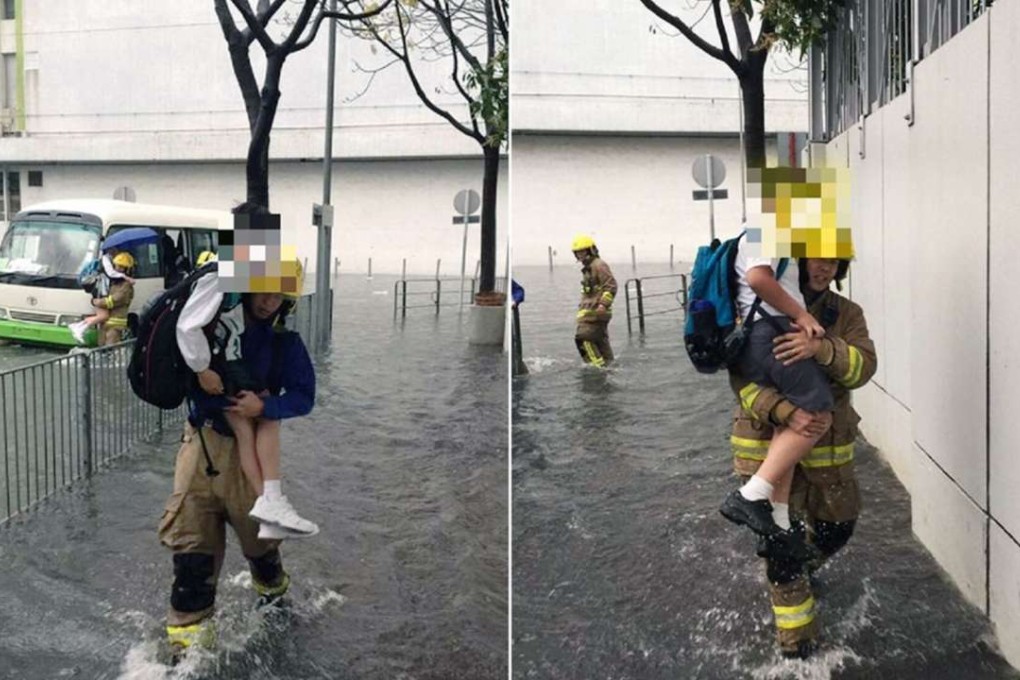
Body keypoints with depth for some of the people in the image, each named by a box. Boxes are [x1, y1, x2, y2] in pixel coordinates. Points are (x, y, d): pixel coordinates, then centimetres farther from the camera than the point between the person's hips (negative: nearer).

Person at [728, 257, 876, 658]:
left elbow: (863, 367, -16)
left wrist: (822, 348, -37)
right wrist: (785, 412, -31)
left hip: (827, 445, 3)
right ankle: (795, 633, 19)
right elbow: (743, 377, -14)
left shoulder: (847, 314, 0)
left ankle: (796, 568, 48)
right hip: (767, 441, -3)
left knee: (837, 527, 15)